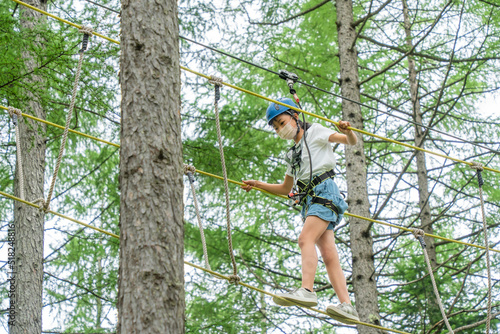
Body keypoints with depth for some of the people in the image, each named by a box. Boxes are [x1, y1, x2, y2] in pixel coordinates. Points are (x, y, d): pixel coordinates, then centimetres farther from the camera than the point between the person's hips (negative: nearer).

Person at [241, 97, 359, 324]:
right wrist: (258, 185, 25)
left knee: (306, 238, -26)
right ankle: (346, 306, -16)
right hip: (309, 199, 7)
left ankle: (306, 290, -39)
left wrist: (347, 132, -22)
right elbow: (285, 189, 34)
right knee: (329, 255, -6)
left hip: (323, 191, -7)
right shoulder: (294, 154, 29)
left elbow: (351, 142, 1)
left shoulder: (314, 132, 10)